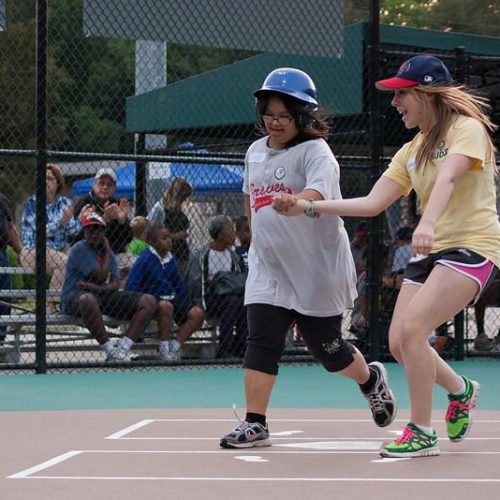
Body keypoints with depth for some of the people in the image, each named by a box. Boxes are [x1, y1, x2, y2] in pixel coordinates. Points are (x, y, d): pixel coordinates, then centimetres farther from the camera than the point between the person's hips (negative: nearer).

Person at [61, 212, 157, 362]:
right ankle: (111, 351, -32)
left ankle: (122, 349, -22)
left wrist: (96, 287, -16)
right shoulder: (79, 249, -4)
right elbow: (101, 276, -13)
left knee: (149, 302, -8)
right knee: (88, 299, -46)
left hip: (104, 294, 7)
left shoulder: (106, 251, 17)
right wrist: (107, 251, 2)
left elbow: (114, 285, 5)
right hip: (75, 297, -7)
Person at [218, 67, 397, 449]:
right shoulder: (256, 152, 7)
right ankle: (255, 424, -8)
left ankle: (371, 379, 38)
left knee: (329, 350, 7)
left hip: (317, 269, -5)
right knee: (261, 342, -10)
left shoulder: (315, 152, -15)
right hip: (268, 268, 5)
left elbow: (318, 192, -35)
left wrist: (295, 203, -56)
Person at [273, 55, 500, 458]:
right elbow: (373, 203, 10)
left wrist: (427, 224, -45)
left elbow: (448, 177, -27)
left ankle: (421, 433, -13)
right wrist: (308, 207, 2)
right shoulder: (411, 151, 15)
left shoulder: (467, 129, -8)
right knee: (399, 342, 0)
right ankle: (461, 391, 28)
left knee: (412, 326, -23)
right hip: (430, 251, 8)